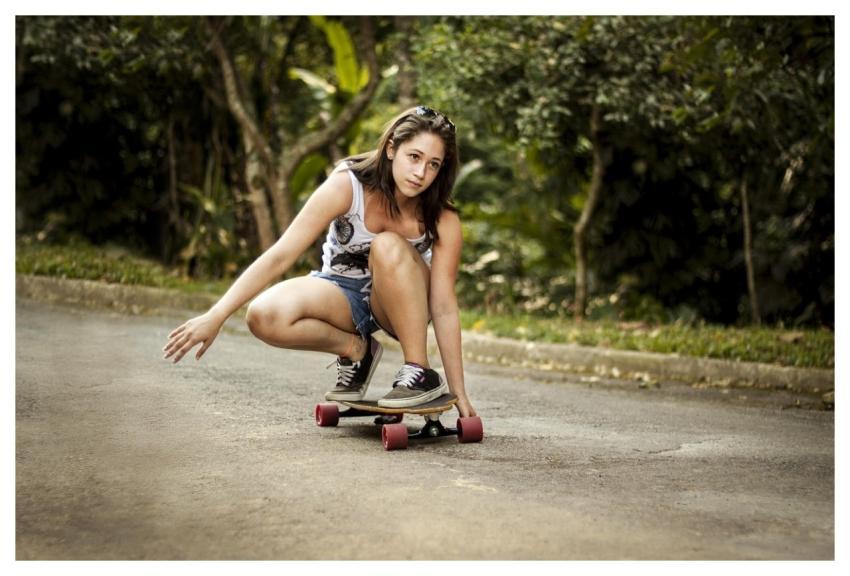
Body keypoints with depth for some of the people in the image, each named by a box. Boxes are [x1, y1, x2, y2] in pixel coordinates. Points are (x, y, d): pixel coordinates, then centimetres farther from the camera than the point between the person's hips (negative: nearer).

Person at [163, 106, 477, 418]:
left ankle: (420, 373, -23)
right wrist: (215, 316, -35)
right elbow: (280, 256, -29)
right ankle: (356, 350, -3)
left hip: (405, 299, -1)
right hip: (343, 292, 1)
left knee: (388, 246, -36)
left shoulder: (442, 220, -23)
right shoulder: (346, 186, -26)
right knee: (264, 316, -30)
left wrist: (459, 393, -20)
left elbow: (444, 307, -19)